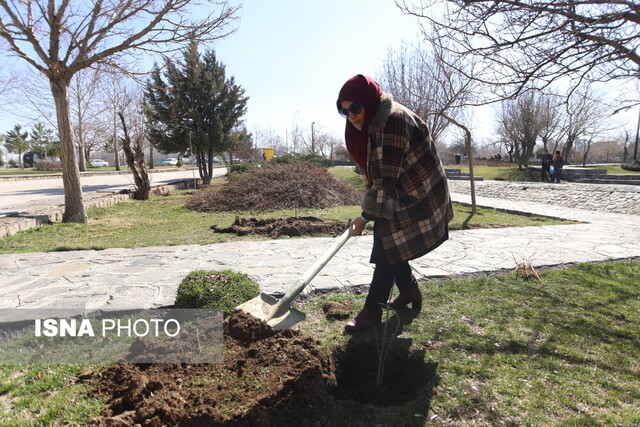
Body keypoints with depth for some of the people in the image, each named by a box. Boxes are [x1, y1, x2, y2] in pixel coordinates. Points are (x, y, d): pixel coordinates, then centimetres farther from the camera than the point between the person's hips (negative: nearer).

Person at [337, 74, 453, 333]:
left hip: (416, 199, -9)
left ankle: (372, 311, 4)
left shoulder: (391, 121, -25)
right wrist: (370, 210, 5)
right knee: (389, 246, 13)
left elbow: (387, 178, -28)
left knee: (387, 252, -6)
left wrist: (367, 215, -25)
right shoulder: (373, 122, 6)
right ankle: (409, 291, 34)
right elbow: (377, 174, 11)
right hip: (397, 197, 9)